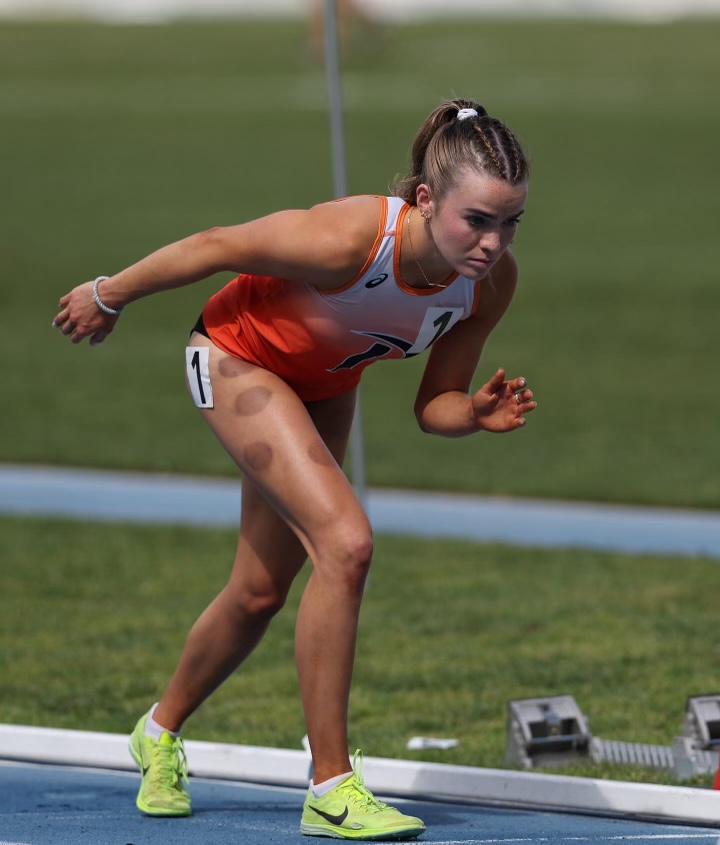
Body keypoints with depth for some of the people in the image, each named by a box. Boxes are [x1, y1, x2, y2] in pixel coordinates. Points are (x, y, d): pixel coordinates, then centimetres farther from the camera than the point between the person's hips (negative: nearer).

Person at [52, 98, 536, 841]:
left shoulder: (491, 282, -22)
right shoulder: (347, 239, -40)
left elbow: (433, 404, -9)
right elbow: (214, 247, -23)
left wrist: (476, 414, -32)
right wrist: (110, 296, -10)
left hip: (322, 387, 7)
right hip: (237, 357, -7)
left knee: (260, 593, 15)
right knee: (345, 543, -24)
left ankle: (161, 734, 43)